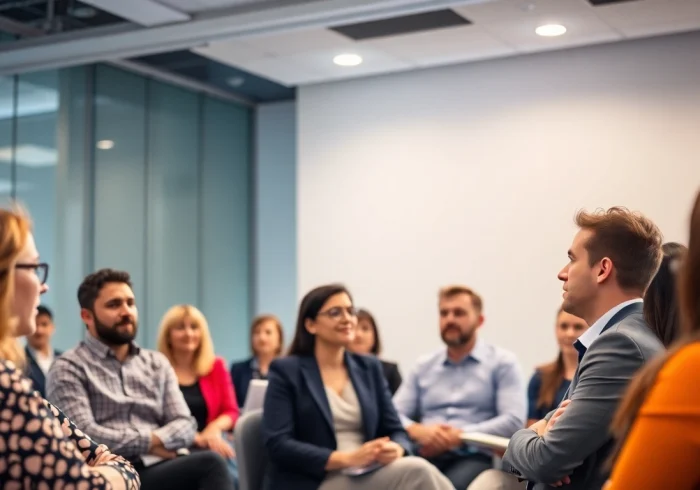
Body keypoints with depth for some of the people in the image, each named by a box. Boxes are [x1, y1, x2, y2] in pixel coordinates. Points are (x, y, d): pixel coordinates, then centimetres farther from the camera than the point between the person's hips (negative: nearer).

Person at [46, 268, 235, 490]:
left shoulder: (157, 363, 22)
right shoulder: (69, 369, 5)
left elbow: (185, 425, 12)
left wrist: (156, 439, -9)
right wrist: (149, 443, -4)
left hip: (162, 469, 5)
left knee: (212, 463, -32)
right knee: (210, 465, -32)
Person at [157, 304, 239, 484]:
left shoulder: (216, 366, 16)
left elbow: (232, 411, 13)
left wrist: (215, 427, -10)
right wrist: (196, 437, -17)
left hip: (212, 443, 4)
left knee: (229, 475, -32)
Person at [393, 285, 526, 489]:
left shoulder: (503, 362, 8)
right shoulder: (423, 366, 21)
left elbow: (514, 421, -5)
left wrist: (458, 436, -14)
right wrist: (419, 431, -11)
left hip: (473, 457, -3)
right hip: (424, 456, 3)